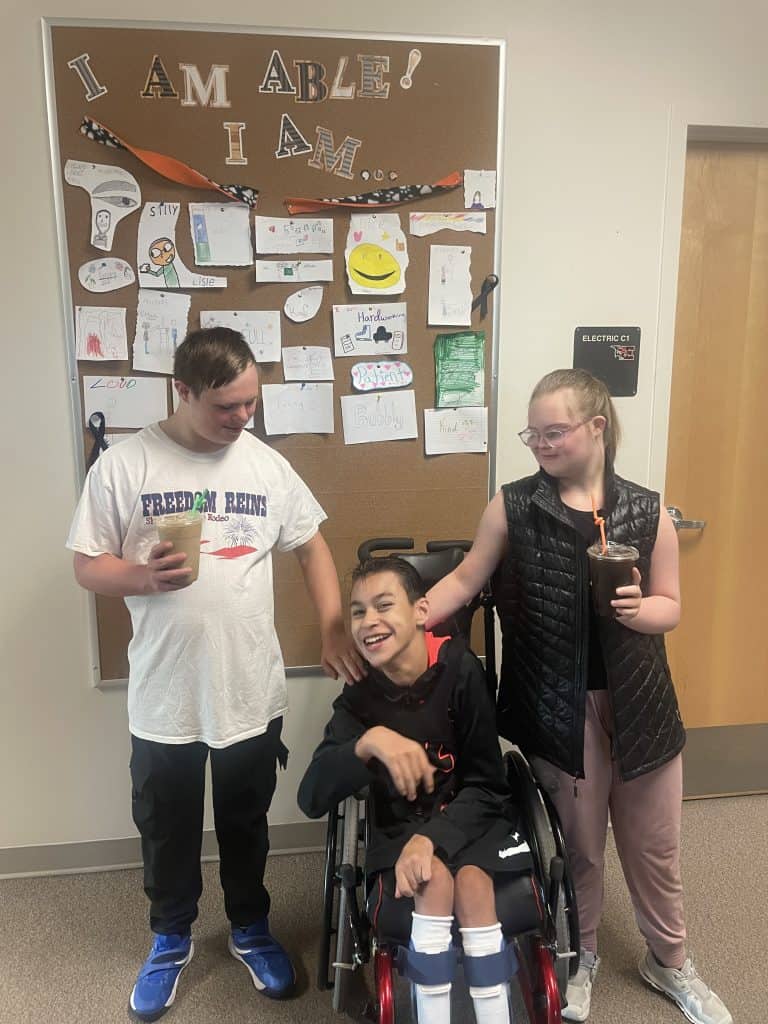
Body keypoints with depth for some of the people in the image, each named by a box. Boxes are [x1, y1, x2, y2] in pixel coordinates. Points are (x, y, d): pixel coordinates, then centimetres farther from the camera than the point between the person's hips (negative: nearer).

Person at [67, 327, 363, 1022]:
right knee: (166, 828, 20)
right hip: (164, 697, -1)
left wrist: (334, 630, -2)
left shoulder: (267, 464, -3)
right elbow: (88, 566, -4)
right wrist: (143, 576, -25)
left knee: (246, 823, 21)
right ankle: (171, 937, 47)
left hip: (252, 693, 1)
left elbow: (313, 547, 6)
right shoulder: (124, 466, -9)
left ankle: (250, 929, 46)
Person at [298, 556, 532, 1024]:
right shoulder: (359, 698, -12)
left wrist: (433, 839, -27)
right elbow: (312, 799, -22)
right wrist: (367, 742, -40)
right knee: (435, 877, -30)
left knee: (472, 880, -30)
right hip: (401, 830, 1)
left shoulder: (460, 668, -19)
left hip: (473, 819, 0)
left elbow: (486, 785, -12)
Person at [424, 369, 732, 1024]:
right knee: (580, 844, 17)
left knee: (654, 844, 18)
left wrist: (639, 608, -20)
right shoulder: (513, 506, -7)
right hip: (560, 706, -1)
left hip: (639, 703, 2)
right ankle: (581, 955, 45)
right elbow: (466, 579, -2)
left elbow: (671, 607, 2)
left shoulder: (648, 512, -5)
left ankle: (670, 962, 45)